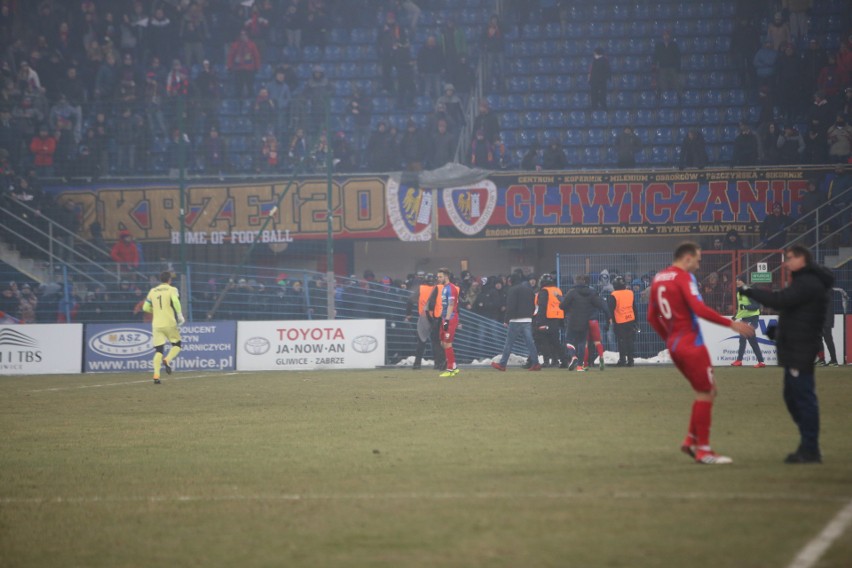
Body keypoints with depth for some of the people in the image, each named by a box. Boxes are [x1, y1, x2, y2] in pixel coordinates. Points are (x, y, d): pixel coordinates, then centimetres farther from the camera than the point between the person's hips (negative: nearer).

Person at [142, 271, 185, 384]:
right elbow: (175, 301, -21)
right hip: (169, 323, -3)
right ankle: (167, 360, -16)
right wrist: (180, 315, -9)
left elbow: (146, 308, 13)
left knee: (158, 350, 3)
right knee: (177, 344, 15)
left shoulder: (153, 291, 11)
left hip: (156, 324, 3)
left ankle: (156, 375, -12)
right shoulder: (171, 290, -1)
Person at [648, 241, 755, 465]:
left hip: (673, 344, 9)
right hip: (691, 344, -9)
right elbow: (699, 309, -24)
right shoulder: (684, 277, -12)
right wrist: (731, 324, -21)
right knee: (705, 394, -1)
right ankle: (703, 451, 0)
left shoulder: (659, 278, 13)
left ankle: (692, 440, 13)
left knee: (706, 392, 18)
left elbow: (652, 317, 18)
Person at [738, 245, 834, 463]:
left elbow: (780, 300, -25)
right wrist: (780, 329, 14)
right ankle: (808, 445, 20)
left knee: (803, 395, -9)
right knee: (792, 395, 15)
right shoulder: (807, 282, 20)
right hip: (795, 349, 11)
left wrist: (750, 292, -16)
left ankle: (810, 450, -9)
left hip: (800, 350, -11)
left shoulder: (807, 283, -15)